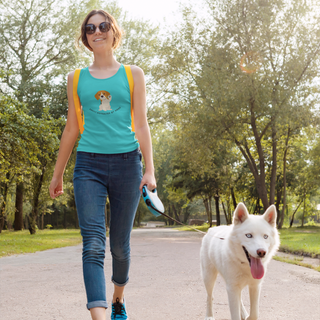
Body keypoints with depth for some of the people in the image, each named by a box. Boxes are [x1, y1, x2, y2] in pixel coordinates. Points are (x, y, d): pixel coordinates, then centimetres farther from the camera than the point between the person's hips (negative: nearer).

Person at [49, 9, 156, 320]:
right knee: (93, 244, -14)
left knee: (119, 244, 8)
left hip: (125, 163, 0)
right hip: (89, 165, 1)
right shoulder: (76, 79, 11)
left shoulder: (133, 74, 8)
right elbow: (71, 129, 15)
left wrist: (149, 170, -5)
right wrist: (57, 174, 17)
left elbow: (141, 125, 4)